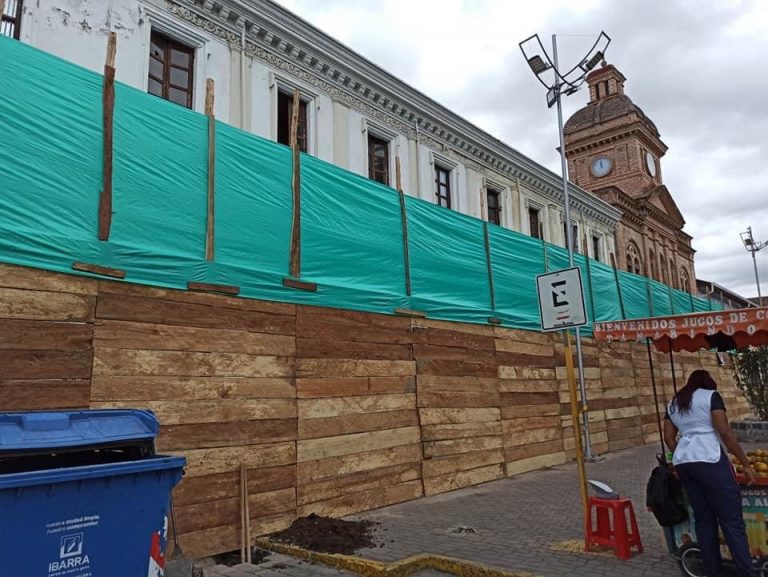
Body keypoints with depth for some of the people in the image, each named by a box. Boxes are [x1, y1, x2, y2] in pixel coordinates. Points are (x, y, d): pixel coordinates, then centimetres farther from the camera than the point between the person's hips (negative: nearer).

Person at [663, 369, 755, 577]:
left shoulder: (673, 403, 20)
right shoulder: (711, 396, 3)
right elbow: (725, 432, -6)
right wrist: (746, 463, -1)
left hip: (681, 462, 6)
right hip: (708, 459, -6)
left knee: (703, 519, 11)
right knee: (732, 520, -2)